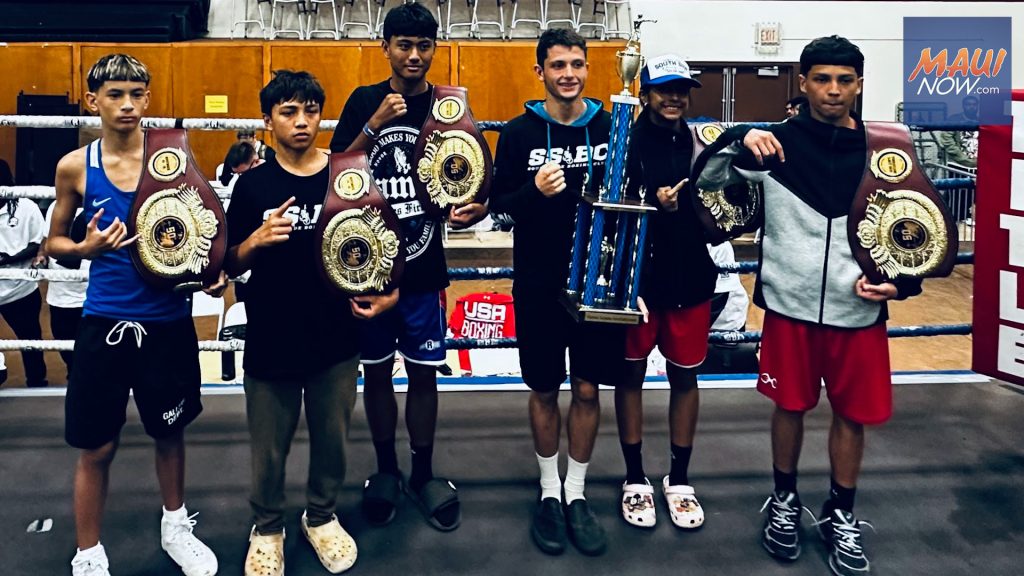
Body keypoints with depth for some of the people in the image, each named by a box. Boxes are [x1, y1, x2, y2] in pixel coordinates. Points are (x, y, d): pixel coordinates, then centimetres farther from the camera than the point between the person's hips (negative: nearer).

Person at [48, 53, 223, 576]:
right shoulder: (75, 166, -2)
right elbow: (55, 243, 8)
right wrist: (87, 247, -13)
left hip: (169, 320, 1)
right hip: (105, 321, 0)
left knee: (169, 432, 17)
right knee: (96, 447, 7)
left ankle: (175, 526, 40)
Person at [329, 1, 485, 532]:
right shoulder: (364, 101, 1)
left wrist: (470, 209, -19)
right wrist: (375, 124, -19)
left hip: (423, 267, 0)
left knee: (423, 372, 7)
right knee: (376, 370, 10)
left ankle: (423, 473, 24)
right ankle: (386, 470, 27)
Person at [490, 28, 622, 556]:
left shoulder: (611, 127, 1)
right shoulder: (519, 132, -3)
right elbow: (498, 202, -4)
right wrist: (535, 191, -22)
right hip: (539, 285, -1)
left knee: (587, 390, 7)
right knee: (544, 390, 10)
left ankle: (576, 494, 24)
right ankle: (548, 493, 27)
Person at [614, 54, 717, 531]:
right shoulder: (625, 142, -6)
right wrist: (652, 205, -25)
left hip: (690, 281, 3)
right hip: (636, 278, -2)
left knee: (685, 378, 12)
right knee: (631, 375, 9)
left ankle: (679, 480, 28)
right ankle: (635, 480, 25)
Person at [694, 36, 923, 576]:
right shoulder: (778, 142, -4)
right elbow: (705, 180, -4)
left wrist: (899, 280, -11)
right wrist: (739, 143, -23)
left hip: (860, 311, 1)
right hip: (791, 306, -1)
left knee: (852, 414, 11)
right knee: (790, 406, 13)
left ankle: (841, 515, 31)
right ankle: (784, 501, 34)